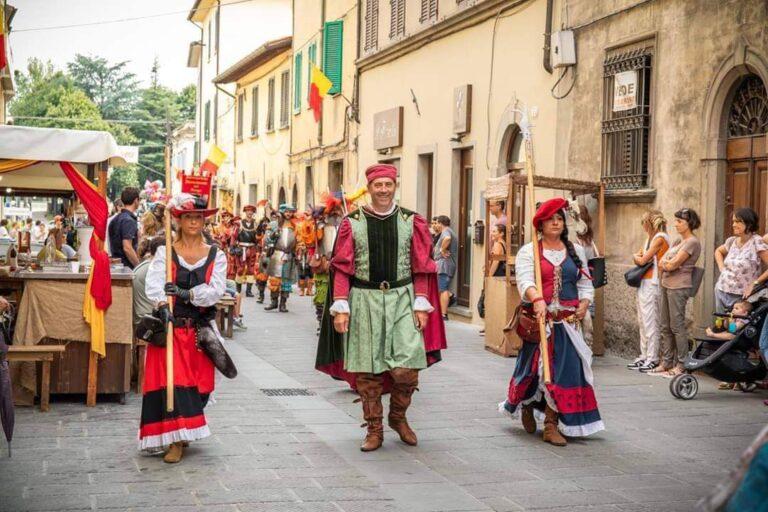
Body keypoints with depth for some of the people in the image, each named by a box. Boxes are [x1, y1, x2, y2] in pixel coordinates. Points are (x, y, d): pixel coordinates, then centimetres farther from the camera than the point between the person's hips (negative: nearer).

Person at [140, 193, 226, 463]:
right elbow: (154, 284, -14)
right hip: (170, 326, -2)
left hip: (199, 329, 2)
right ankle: (177, 441, -9)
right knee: (172, 379, -11)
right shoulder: (165, 252, 3)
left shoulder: (216, 256, 7)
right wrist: (162, 305, -34)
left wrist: (186, 294, -23)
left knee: (199, 383, 2)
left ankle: (182, 432, 22)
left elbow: (216, 290, -8)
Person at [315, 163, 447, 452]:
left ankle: (398, 416, 18)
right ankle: (374, 429, 17)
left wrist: (421, 305, -2)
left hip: (402, 299, 0)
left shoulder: (411, 222, 6)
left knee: (407, 368, -9)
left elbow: (421, 268, 6)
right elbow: (342, 267, 2)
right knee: (366, 370, 3)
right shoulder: (352, 223, 4)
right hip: (364, 300, 0)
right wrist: (340, 307, -6)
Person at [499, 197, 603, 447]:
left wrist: (584, 303, -2)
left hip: (567, 321, 3)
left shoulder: (576, 251, 14)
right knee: (534, 367, 3)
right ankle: (526, 405, 35)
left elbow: (585, 283, 18)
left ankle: (552, 426, 0)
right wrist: (537, 299, -34)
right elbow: (524, 280, -14)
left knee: (564, 368, -6)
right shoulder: (528, 251, 1)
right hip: (537, 319, -3)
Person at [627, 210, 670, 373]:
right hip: (643, 283, 10)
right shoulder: (650, 237, 18)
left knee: (650, 322, -8)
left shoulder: (660, 238, -11)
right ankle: (644, 356, 17)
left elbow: (642, 260, -14)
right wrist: (639, 258, -4)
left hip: (652, 284, -10)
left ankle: (652, 359, -5)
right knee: (642, 322, 11)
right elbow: (637, 258, 17)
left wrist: (637, 257, 6)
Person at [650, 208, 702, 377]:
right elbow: (662, 263, 15)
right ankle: (666, 363, 15)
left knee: (677, 326, -6)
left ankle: (681, 365, -2)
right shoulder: (678, 241, 18)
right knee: (666, 327, 10)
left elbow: (673, 264, -16)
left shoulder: (692, 242, -10)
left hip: (679, 287, -9)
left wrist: (666, 263, 4)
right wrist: (669, 264, -5)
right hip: (666, 285, 9)